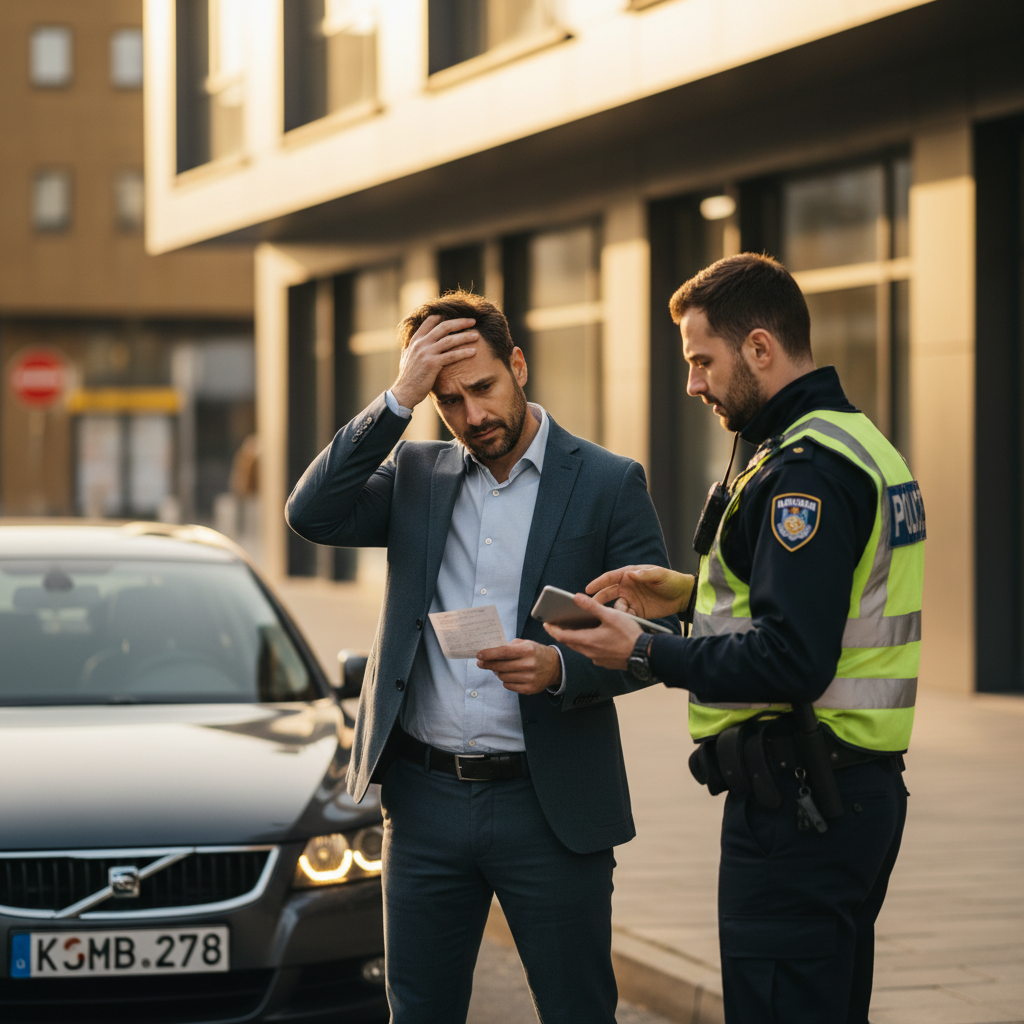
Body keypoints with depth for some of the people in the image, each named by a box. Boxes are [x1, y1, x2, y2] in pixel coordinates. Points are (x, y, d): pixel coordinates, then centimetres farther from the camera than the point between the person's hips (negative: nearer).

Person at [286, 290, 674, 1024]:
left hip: (550, 805, -3)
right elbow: (313, 515, -7)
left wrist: (560, 668, -22)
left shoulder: (609, 483, 0)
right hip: (425, 799, 3)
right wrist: (398, 400, -11)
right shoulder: (416, 474, 10)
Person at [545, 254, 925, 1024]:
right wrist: (695, 596, 13)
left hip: (795, 802, -11)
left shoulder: (803, 469, -18)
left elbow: (791, 663, -25)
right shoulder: (861, 442, 15)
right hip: (862, 786, 11)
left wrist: (645, 654, -16)